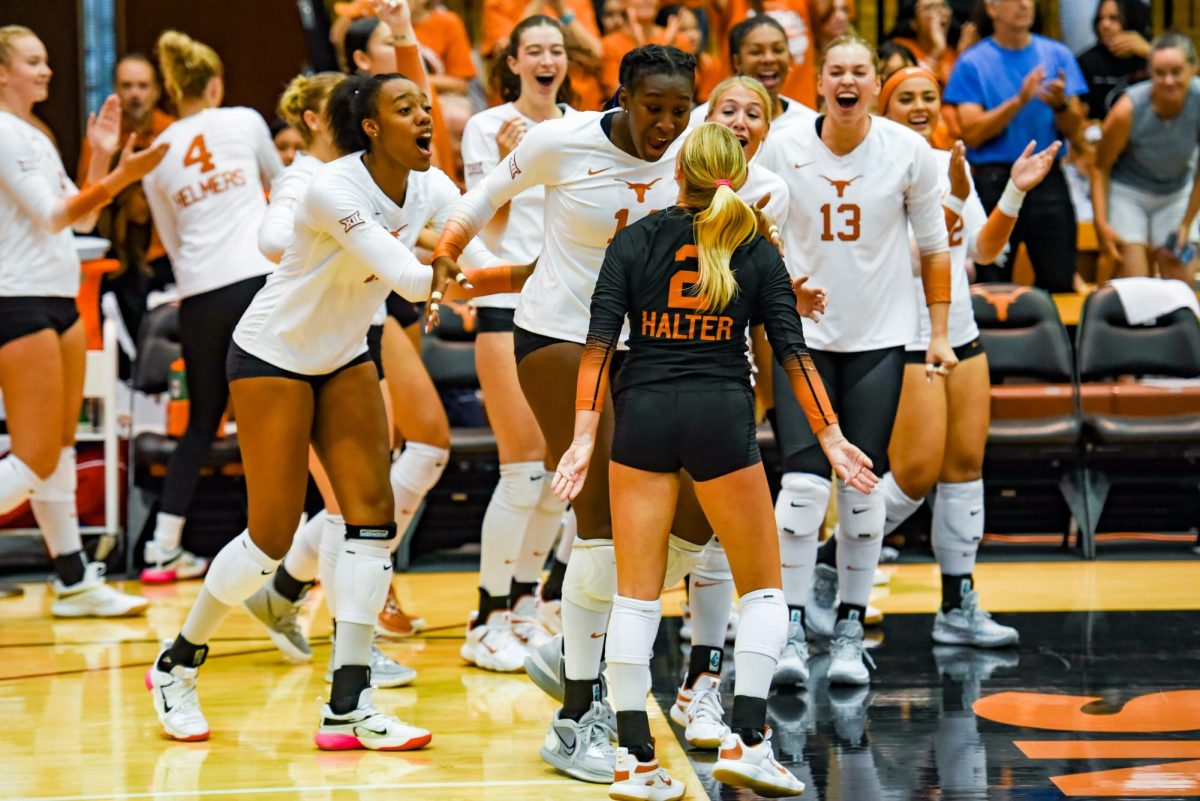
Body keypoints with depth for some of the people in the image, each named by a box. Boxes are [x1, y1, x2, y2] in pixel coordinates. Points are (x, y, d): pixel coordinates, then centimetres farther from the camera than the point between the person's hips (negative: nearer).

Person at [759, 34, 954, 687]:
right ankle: (792, 628, -5)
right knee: (804, 480, -12)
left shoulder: (909, 151, -3)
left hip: (880, 338, 0)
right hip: (801, 334, 0)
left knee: (862, 486, 1)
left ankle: (849, 630, 12)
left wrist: (939, 332, 3)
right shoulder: (784, 149, -3)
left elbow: (933, 246, 6)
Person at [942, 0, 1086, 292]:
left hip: (1048, 179, 2)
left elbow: (1073, 130, 5)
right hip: (994, 182, -2)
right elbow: (972, 134, -7)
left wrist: (1059, 104, -16)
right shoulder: (973, 63, 2)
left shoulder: (1057, 55, 8)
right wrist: (1018, 101, -17)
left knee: (1059, 284, -3)